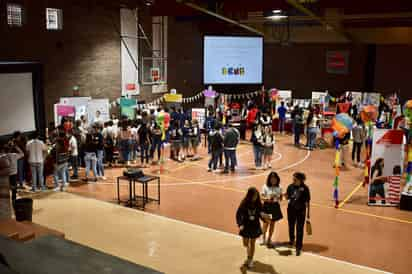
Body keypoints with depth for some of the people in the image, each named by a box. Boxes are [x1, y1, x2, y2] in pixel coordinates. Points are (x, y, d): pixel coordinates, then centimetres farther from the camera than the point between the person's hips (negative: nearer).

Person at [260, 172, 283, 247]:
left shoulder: (279, 187, -2)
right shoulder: (265, 186, -11)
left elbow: (281, 197, 4)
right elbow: (262, 197, -9)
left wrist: (278, 198, -18)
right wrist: (267, 199, -27)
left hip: (275, 206, 3)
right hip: (267, 206, -3)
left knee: (272, 223, 12)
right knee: (266, 223, 4)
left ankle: (269, 239, 27)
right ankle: (263, 237, 28)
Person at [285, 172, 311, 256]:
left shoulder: (305, 188, -14)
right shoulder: (291, 186, -7)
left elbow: (307, 202, -7)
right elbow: (287, 197, 2)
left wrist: (308, 213, -4)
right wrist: (286, 195, -22)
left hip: (301, 211, -3)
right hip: (291, 209, 3)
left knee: (299, 229, 0)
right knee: (291, 226, 20)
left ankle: (298, 247, 9)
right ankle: (291, 240, 48)